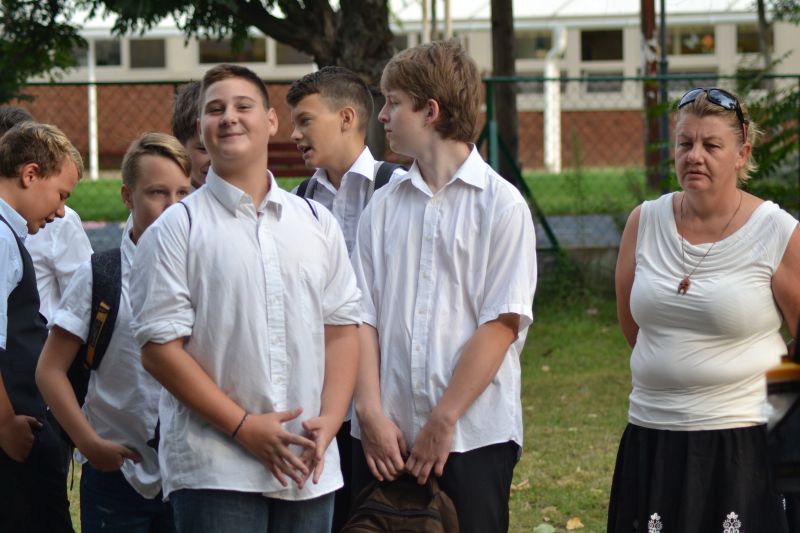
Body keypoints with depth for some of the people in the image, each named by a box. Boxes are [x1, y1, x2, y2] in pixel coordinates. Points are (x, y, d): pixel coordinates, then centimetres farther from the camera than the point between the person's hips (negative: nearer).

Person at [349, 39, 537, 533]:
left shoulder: (501, 205, -3)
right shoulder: (384, 206, 10)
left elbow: (501, 325, -8)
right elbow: (364, 316, 5)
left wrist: (443, 421, -12)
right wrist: (371, 414, -7)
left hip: (474, 433, -4)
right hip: (385, 436, 4)